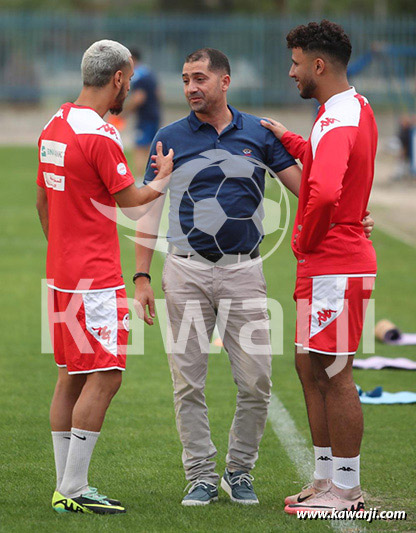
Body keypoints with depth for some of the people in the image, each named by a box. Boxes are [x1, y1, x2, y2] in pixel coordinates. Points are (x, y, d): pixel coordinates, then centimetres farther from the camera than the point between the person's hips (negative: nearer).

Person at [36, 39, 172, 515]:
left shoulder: (53, 128, 10)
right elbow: (129, 199, -8)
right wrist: (163, 178, 11)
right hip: (94, 279, -9)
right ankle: (74, 491, -7)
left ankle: (65, 487, 13)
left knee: (71, 377, 11)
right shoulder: (100, 136, -17)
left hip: (61, 274, 9)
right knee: (103, 378, -6)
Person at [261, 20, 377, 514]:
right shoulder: (355, 108, 14)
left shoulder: (339, 120, -20)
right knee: (310, 368, 15)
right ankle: (326, 478, 21)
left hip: (334, 265, -11)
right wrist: (288, 139, 23)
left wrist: (305, 239, -18)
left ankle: (346, 491, -1)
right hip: (328, 266, 11)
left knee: (334, 375, -6)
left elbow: (325, 192, -34)